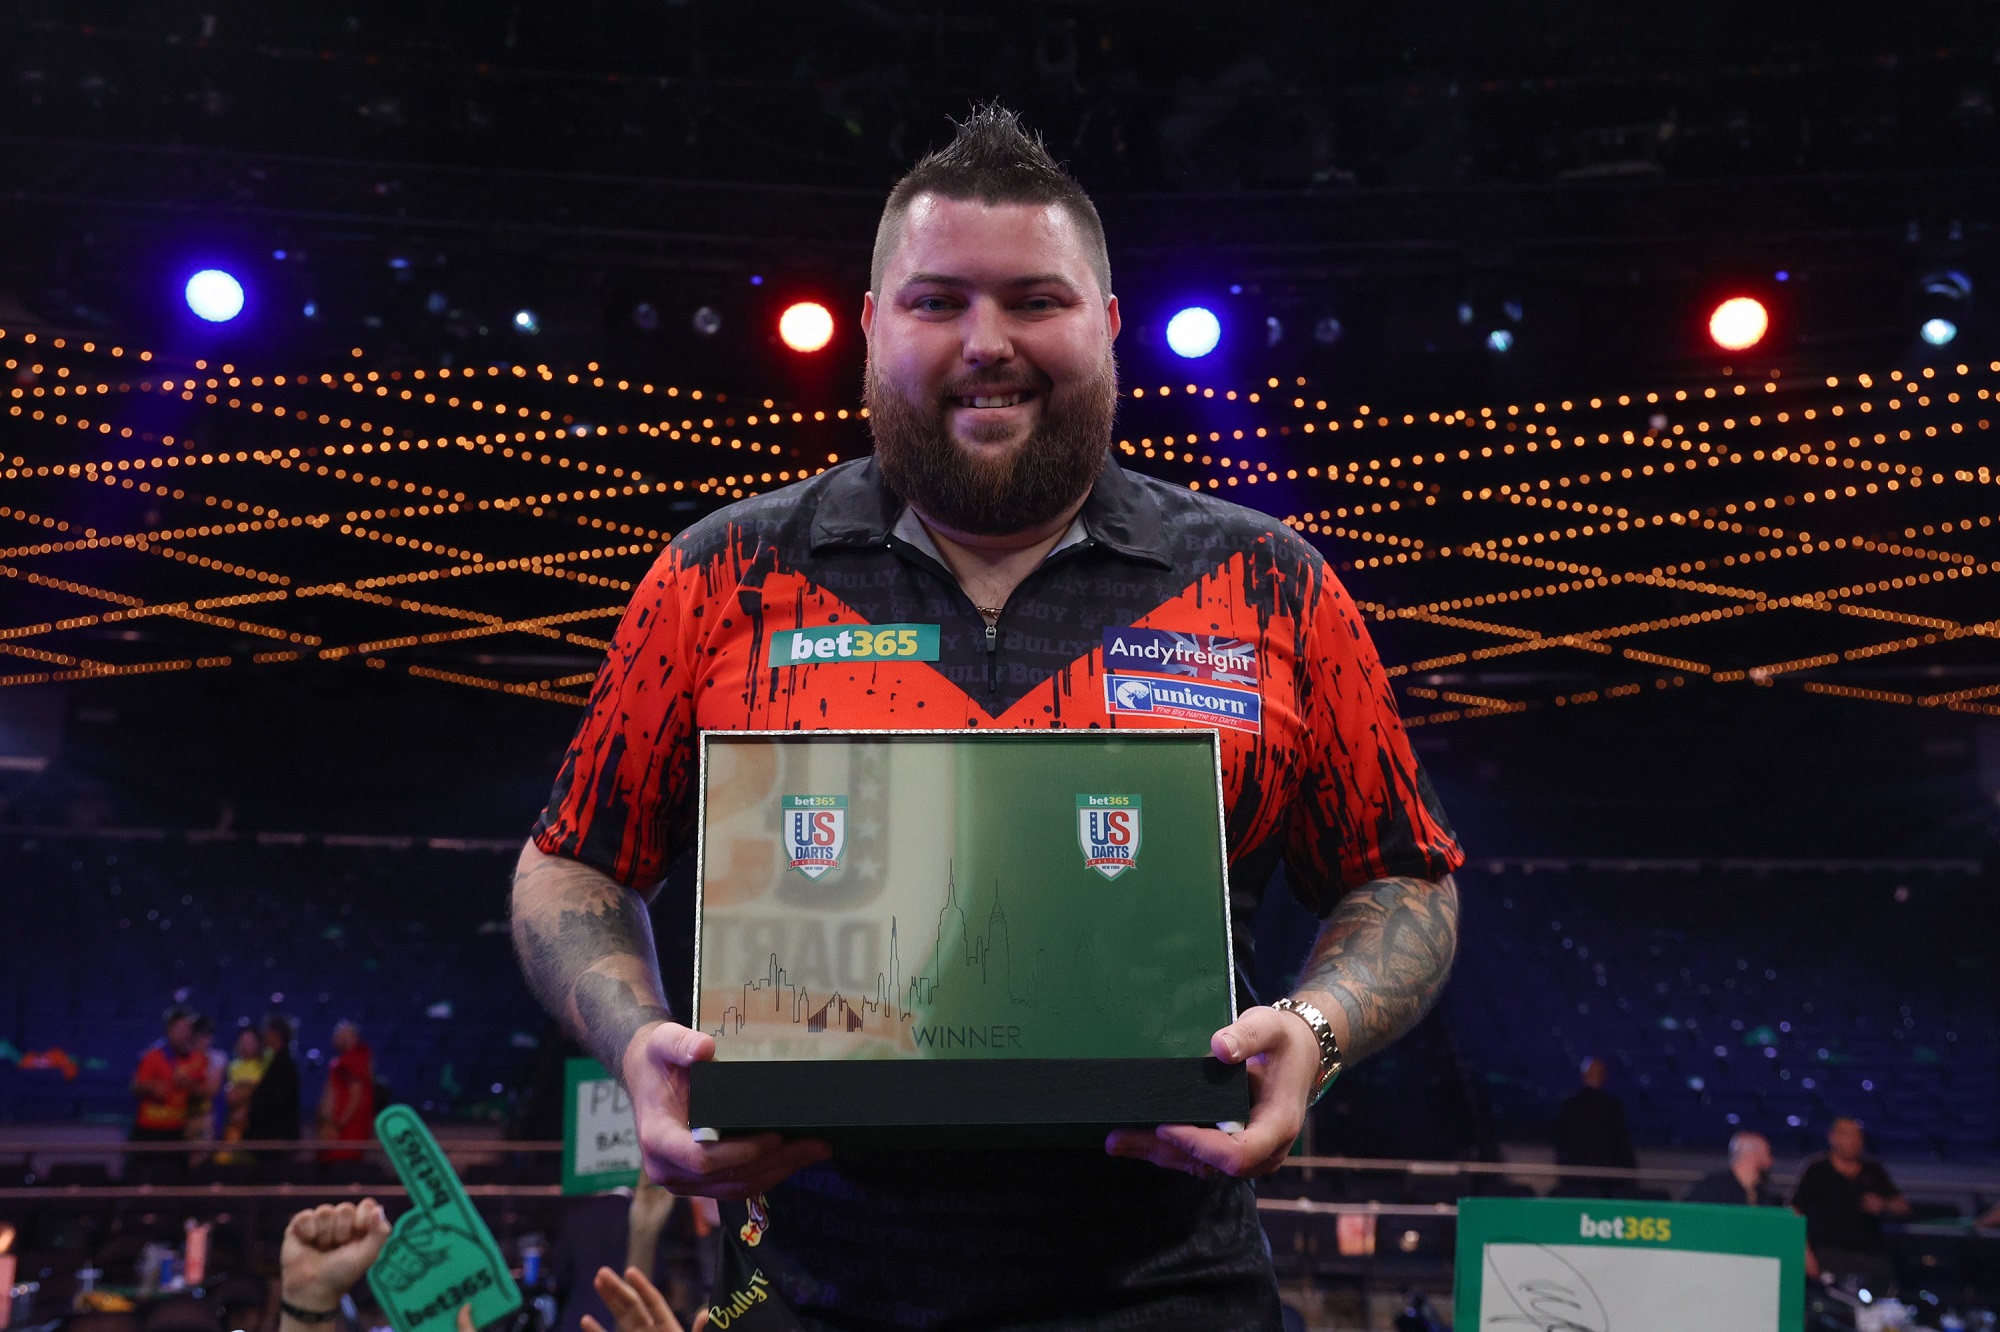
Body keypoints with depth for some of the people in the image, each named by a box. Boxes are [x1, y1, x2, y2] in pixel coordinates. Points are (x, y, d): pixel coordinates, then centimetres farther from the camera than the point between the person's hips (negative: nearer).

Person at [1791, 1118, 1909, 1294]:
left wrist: (1884, 1205, -6)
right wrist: (1807, 1254, -10)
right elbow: (1795, 1212, 0)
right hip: (1832, 1252, -4)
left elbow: (1903, 1207, 18)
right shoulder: (1817, 1172, 5)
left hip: (1874, 1255, 4)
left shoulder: (1873, 1171, 17)